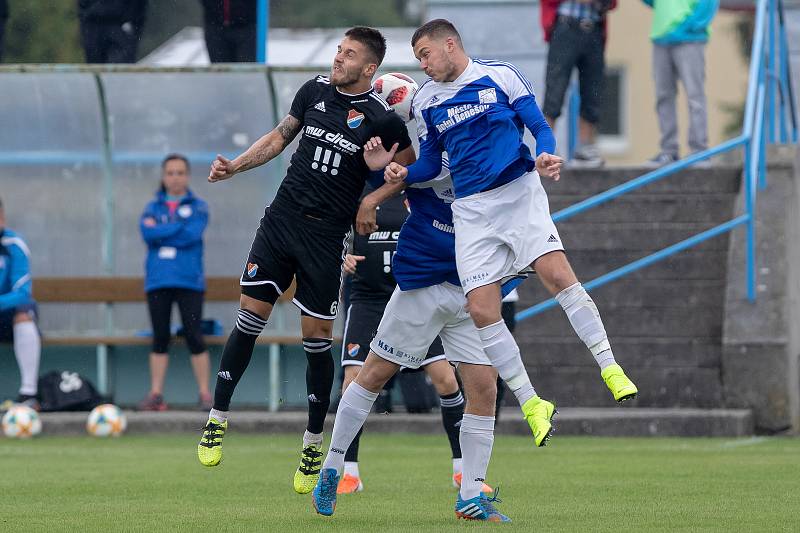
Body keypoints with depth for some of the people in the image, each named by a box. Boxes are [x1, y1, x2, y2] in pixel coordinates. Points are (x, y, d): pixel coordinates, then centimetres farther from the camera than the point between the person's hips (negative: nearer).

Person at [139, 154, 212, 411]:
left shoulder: (198, 207, 6)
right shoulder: (153, 207, 13)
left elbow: (192, 235, -11)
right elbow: (147, 234, -6)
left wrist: (160, 231, -5)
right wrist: (180, 228, -8)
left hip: (189, 281, -2)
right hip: (158, 281, 2)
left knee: (194, 337, -6)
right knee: (160, 338, 3)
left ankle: (205, 394, -3)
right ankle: (155, 394, 4)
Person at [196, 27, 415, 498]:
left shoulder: (382, 119, -6)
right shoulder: (314, 91, 4)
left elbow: (410, 168, 9)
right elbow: (281, 136, 17)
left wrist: (373, 199, -4)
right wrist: (235, 166, 7)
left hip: (327, 236, -3)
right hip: (282, 220, 3)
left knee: (317, 340, 1)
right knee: (250, 318, -3)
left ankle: (313, 445, 14)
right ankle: (218, 417, 8)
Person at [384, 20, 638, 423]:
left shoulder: (500, 76, 1)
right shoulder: (425, 102, 11)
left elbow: (539, 126, 3)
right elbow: (431, 162, 17)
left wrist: (545, 154, -19)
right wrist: (404, 175, -3)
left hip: (520, 192, -3)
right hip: (471, 209, 3)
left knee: (557, 274, -22)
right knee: (481, 310, -8)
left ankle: (609, 368, -13)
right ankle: (530, 403, 2)